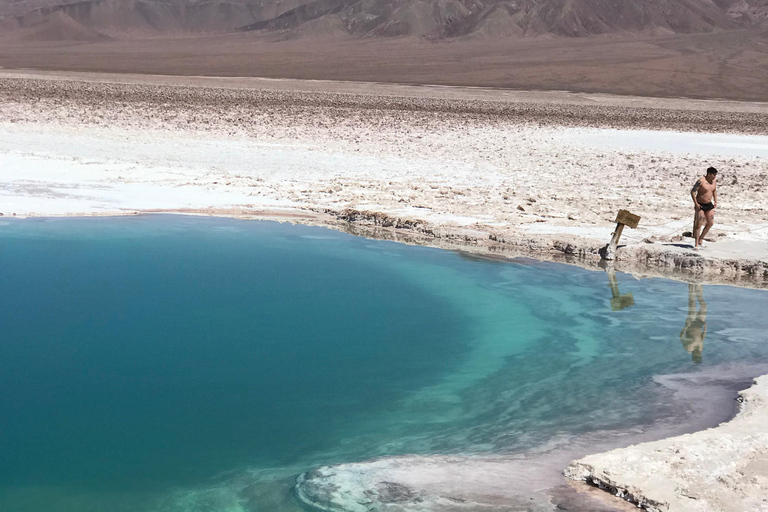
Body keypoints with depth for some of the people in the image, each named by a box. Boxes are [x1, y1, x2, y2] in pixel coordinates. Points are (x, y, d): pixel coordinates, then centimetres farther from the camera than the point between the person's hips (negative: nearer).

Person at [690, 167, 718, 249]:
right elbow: (693, 191, -16)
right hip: (700, 205, -7)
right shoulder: (701, 181, -20)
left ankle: (701, 239, 25)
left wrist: (715, 201, 11)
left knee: (710, 223, 8)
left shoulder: (714, 180, 2)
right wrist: (696, 204, -20)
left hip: (709, 205, 7)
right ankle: (696, 244, -2)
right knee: (699, 224, -7)